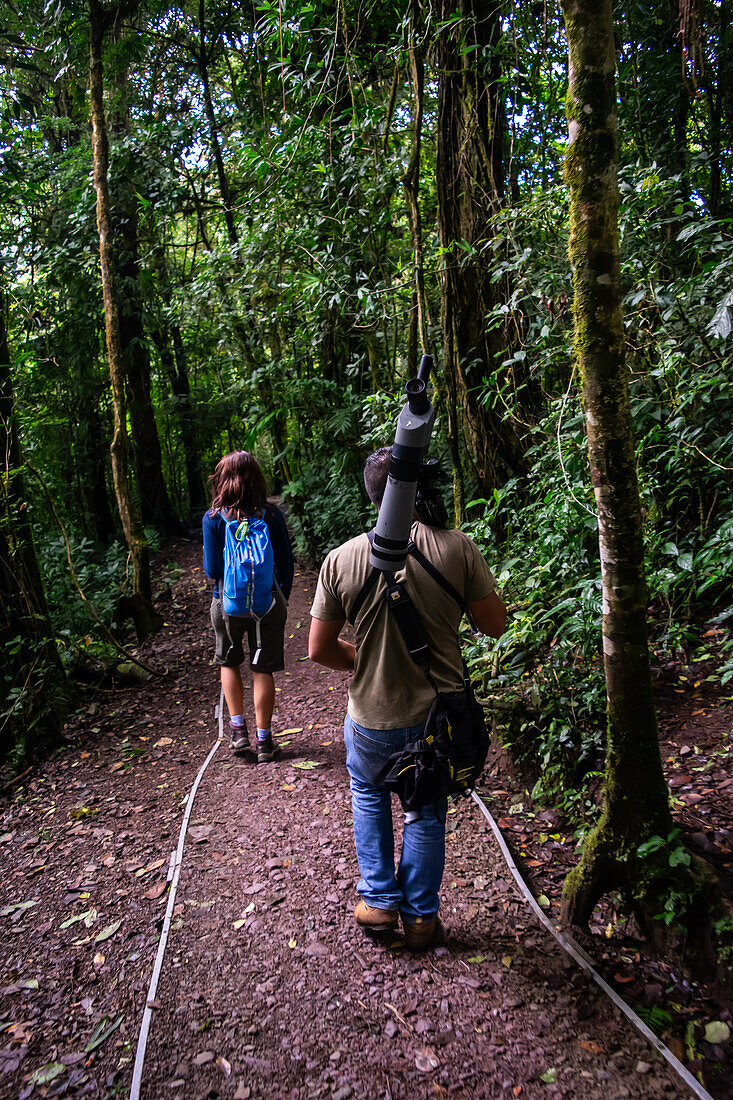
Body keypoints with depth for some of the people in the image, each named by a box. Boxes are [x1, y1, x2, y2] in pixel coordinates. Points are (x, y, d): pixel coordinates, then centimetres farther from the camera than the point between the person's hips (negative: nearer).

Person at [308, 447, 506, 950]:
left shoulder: (341, 559, -12)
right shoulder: (458, 547, -14)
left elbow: (319, 650, -6)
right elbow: (495, 624, -6)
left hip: (372, 718, 0)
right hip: (440, 715, 0)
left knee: (368, 793, 31)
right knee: (428, 812, 24)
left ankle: (378, 900, 31)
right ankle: (421, 917, 36)